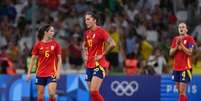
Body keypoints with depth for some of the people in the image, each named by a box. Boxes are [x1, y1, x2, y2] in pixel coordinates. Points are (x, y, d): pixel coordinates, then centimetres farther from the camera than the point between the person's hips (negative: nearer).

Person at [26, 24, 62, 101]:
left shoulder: (55, 44, -1)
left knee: (51, 93, -15)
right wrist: (29, 72, 2)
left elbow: (59, 59, 2)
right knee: (40, 95, 4)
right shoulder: (38, 44, 0)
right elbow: (33, 59, 5)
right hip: (40, 74, 2)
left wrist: (58, 72, -8)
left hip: (51, 73, -1)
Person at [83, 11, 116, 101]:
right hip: (89, 66, 8)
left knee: (94, 91, -18)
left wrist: (102, 55, -16)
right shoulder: (87, 33, 12)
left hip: (99, 64, -8)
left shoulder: (101, 31, -11)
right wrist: (85, 55, 15)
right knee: (91, 92, 7)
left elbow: (112, 44, -20)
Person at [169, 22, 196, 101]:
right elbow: (171, 53, 9)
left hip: (185, 68, -6)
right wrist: (177, 46, -7)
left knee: (182, 91, -11)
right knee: (179, 91, 10)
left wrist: (181, 45, -19)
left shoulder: (189, 39, -5)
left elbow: (189, 52, -14)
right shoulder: (175, 39, 13)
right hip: (176, 67, 6)